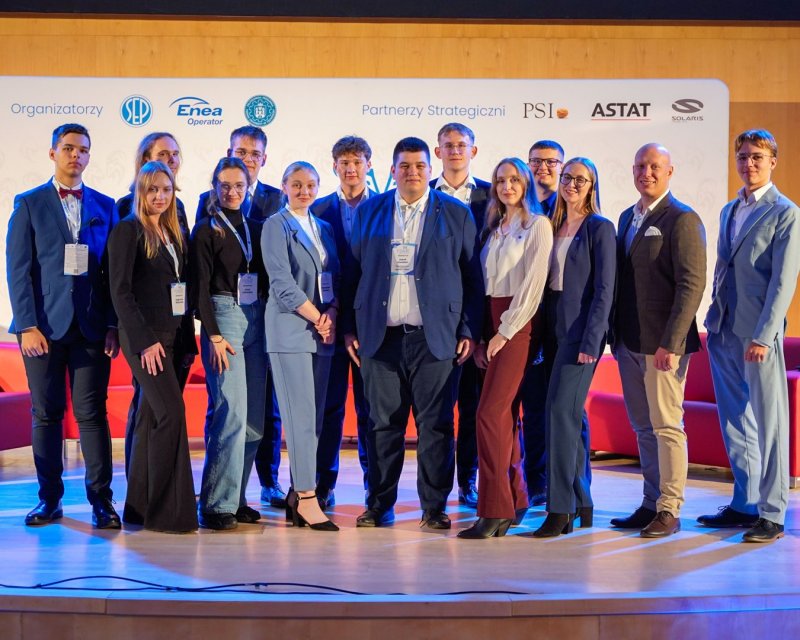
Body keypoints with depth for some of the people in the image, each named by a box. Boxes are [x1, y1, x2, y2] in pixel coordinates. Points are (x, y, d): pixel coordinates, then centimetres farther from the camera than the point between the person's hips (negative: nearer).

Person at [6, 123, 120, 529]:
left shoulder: (104, 206, 10)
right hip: (44, 325, -1)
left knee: (92, 414, 1)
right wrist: (27, 325, -9)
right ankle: (49, 498, 15)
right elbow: (18, 270, 0)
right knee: (46, 414, 5)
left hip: (92, 326, 1)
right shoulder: (29, 204, 5)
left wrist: (113, 325, -2)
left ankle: (100, 499, 5)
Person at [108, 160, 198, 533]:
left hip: (171, 336, 7)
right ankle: (169, 511, -7)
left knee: (151, 420, 9)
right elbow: (120, 291, -11)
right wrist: (144, 340, -17)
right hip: (145, 336, -7)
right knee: (171, 412, -13)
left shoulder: (173, 234, 16)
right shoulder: (128, 231, -5)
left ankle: (140, 506, 15)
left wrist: (186, 339, 8)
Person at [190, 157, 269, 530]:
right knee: (231, 413, -12)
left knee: (254, 420, 5)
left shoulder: (255, 229, 15)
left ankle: (235, 498, 14)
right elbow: (200, 287, -6)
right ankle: (217, 505, -7)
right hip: (224, 319, -6)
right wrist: (214, 335, -14)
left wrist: (265, 321, 6)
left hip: (256, 321, 6)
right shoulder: (207, 230, -1)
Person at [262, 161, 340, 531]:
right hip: (290, 330, -6)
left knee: (315, 416, 5)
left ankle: (297, 493, 11)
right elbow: (282, 282, -9)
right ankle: (306, 498, -6)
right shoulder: (276, 226, 0)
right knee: (301, 416, -9)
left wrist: (331, 314, -4)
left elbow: (335, 278, 15)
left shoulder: (324, 229, 19)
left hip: (323, 331, 6)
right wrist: (317, 318, -10)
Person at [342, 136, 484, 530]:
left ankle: (434, 507, 11)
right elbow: (353, 272, 11)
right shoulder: (369, 212, 11)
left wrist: (469, 331, -2)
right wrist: (349, 327, 6)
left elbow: (472, 278, 5)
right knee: (383, 423, 5)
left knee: (435, 425, 1)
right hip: (381, 336, 2)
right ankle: (380, 505, 15)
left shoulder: (457, 214, 6)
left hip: (434, 336, -1)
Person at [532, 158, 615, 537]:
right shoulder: (554, 227, 15)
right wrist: (543, 333, 7)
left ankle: (560, 509, -9)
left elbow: (604, 291, -11)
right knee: (570, 415, 10)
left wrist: (590, 342, -17)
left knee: (561, 411, -13)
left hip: (581, 331, -7)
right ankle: (581, 503, 20)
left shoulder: (600, 228, -5)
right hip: (553, 330, 7)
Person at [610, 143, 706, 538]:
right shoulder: (627, 218, 15)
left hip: (663, 343, -8)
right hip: (629, 342, 8)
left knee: (667, 426, -2)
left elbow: (692, 284, -15)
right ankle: (651, 503, 21)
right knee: (643, 428, 12)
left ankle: (670, 511, 6)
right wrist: (616, 335, 12)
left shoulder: (682, 220, -9)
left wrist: (671, 343, -20)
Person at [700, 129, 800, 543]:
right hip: (722, 332, 7)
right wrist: (712, 322, 14)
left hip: (758, 335, -7)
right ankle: (744, 504, 22)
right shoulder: (729, 211, 16)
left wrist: (763, 337, -17)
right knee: (735, 423, 12)